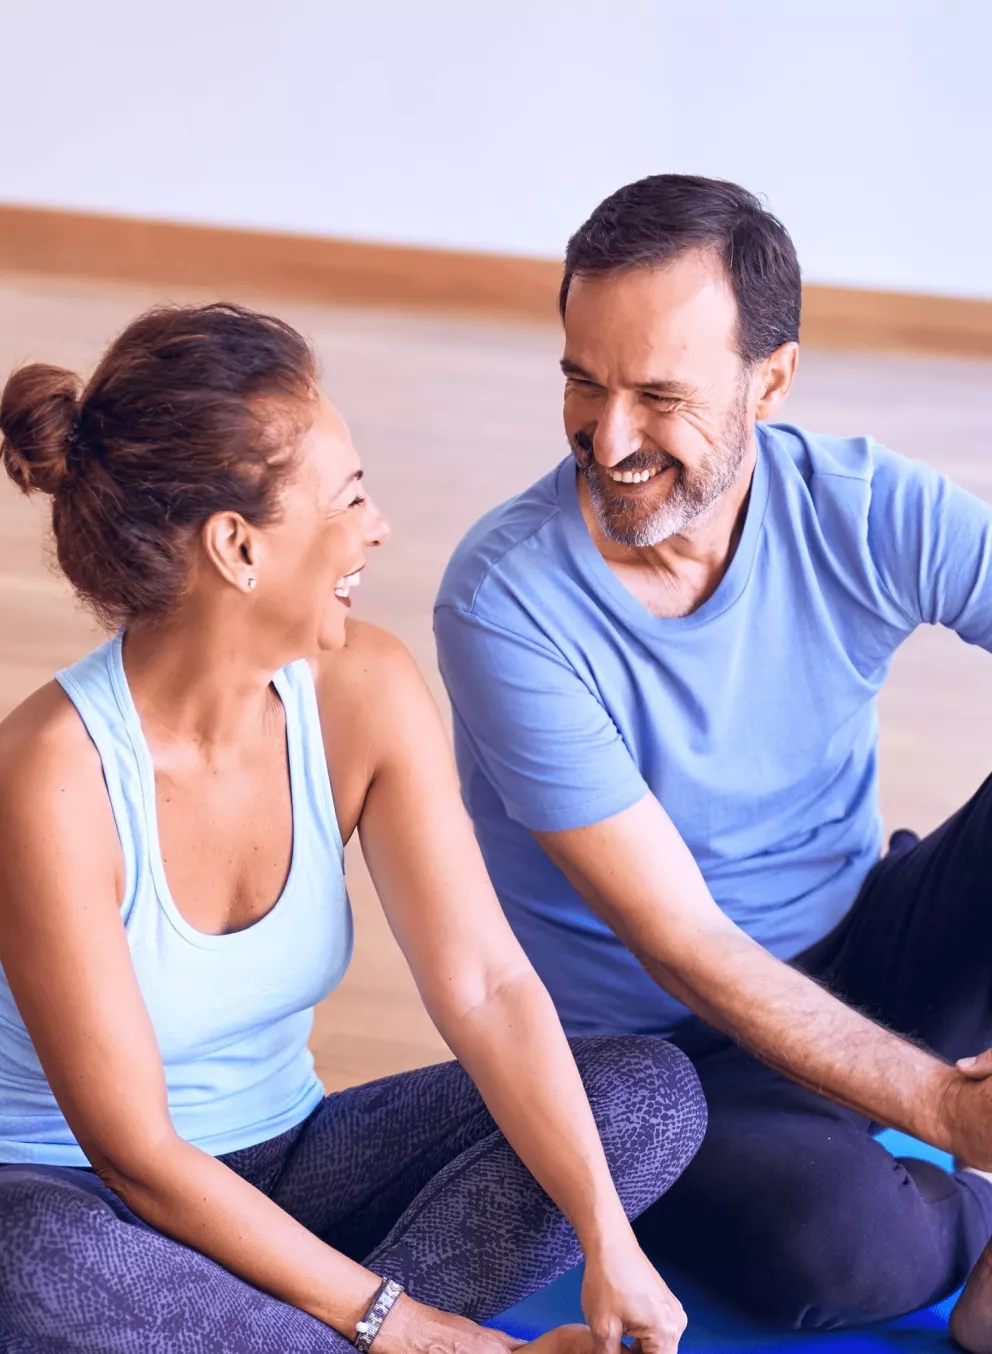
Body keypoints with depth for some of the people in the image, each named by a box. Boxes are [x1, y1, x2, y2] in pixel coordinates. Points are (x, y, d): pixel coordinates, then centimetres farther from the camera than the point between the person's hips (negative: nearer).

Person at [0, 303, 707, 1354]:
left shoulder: (363, 694, -10)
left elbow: (488, 988, -12)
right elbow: (136, 1152, -23)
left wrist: (608, 1245, -23)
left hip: (282, 1172, 6)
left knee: (652, 1095, -11)